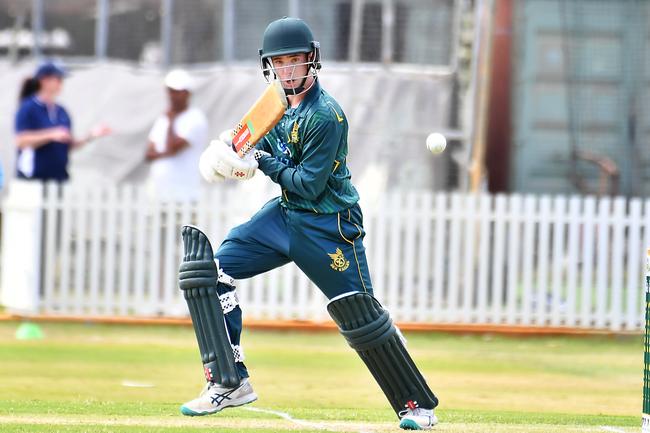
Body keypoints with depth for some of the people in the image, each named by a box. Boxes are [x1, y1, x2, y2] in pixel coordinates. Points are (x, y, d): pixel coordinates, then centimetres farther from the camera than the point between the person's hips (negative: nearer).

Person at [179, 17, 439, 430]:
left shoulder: (325, 115, -20)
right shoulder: (283, 101, 5)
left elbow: (308, 185, -21)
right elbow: (269, 148, 19)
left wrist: (264, 163, -12)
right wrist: (232, 149, -1)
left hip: (327, 226, -8)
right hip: (285, 214, 8)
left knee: (362, 318, -6)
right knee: (212, 268, -3)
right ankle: (229, 384, -2)